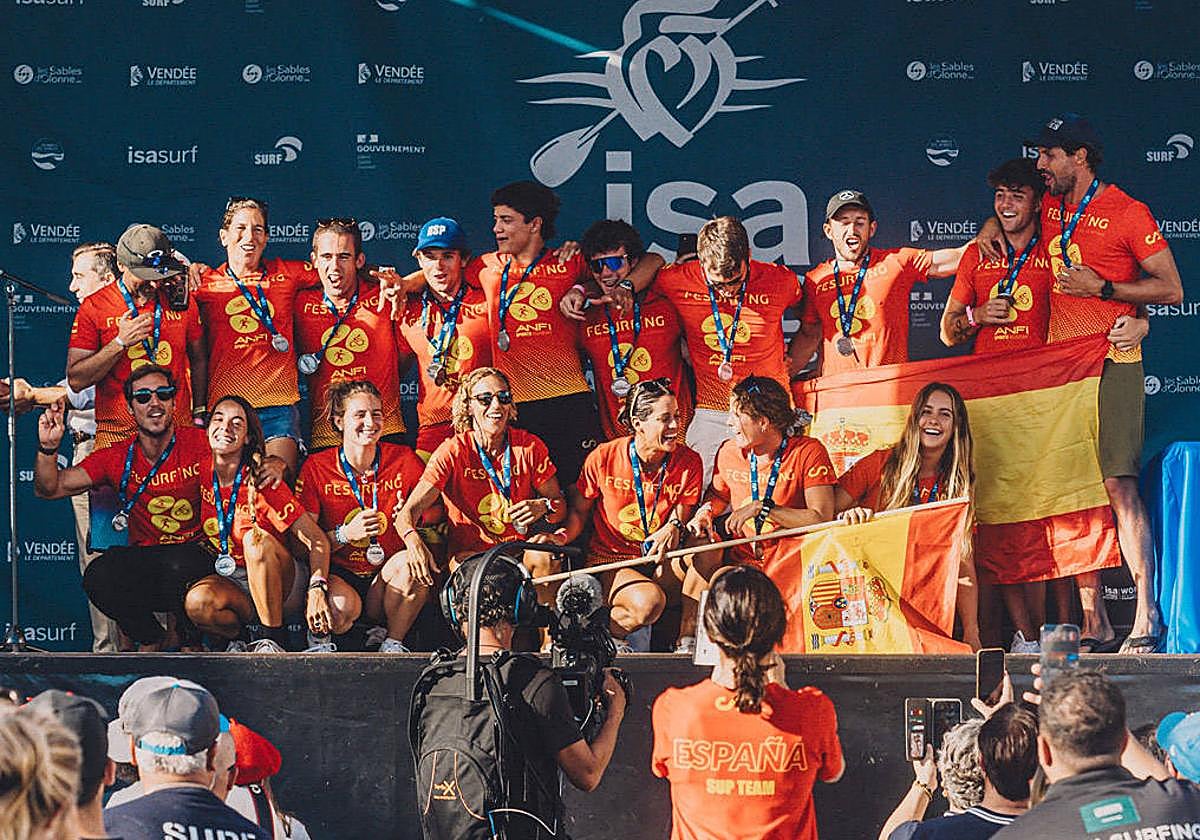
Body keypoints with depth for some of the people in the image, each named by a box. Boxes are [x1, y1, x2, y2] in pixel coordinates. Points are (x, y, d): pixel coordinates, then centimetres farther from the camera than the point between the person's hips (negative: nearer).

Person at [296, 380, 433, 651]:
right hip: (339, 575, -2)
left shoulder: (404, 460, 3)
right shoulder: (316, 468, -2)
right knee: (342, 606, -37)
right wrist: (345, 534, -22)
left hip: (385, 579, 2)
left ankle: (393, 642, -11)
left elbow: (436, 510, 6)